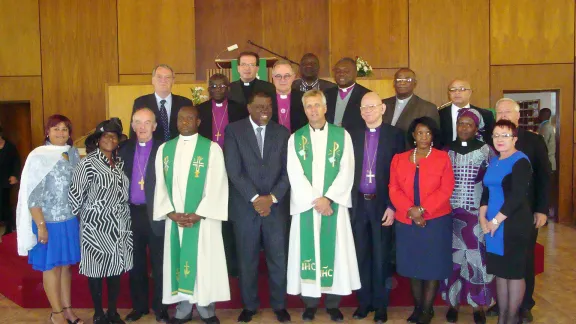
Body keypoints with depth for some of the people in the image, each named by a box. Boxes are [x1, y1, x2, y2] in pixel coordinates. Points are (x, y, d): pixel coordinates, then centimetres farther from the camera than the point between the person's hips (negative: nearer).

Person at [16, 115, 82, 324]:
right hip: (48, 221, -4)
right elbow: (33, 195, -13)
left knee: (65, 265, 14)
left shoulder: (73, 154, 3)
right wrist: (41, 225, -16)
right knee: (51, 266, 9)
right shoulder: (39, 157, -11)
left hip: (69, 220, 4)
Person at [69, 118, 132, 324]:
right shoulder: (88, 163, -9)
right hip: (96, 224, -5)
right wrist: (77, 216, 0)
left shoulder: (120, 162, 8)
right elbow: (76, 193, -7)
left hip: (119, 225, 5)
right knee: (96, 268, 6)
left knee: (116, 267, 12)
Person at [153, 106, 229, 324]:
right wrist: (171, 213, -8)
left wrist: (199, 214, -15)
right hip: (174, 219, 3)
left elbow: (216, 186, -9)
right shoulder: (164, 149, 8)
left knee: (205, 263, 4)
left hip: (204, 219, -3)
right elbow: (160, 185, 5)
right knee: (178, 262, 8)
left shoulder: (212, 148, -3)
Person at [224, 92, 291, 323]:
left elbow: (288, 171, 2)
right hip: (245, 206, -1)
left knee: (279, 258, 7)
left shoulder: (283, 132, 7)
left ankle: (279, 305, 24)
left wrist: (272, 198, -10)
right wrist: (255, 199, -14)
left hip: (276, 206, 2)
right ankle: (249, 305, 24)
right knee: (247, 260, 8)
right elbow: (234, 170, -9)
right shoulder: (233, 131, 0)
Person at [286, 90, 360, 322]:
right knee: (308, 251, 3)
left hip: (334, 204, 0)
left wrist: (328, 198, -13)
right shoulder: (295, 138, 4)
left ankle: (333, 303, 16)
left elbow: (347, 172, -3)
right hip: (305, 205, 0)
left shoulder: (342, 135, 3)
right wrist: (315, 200, -12)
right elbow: (295, 175, -3)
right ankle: (310, 302, 15)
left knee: (334, 250, 3)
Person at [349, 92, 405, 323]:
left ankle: (381, 304, 22)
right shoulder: (353, 135, 6)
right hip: (358, 202, 3)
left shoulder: (395, 135, -2)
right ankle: (364, 301, 25)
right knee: (361, 255, 11)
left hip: (382, 203, -2)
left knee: (381, 256, 8)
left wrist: (393, 206, -11)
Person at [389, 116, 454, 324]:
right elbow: (394, 189, 2)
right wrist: (411, 210, -13)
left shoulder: (442, 157, 0)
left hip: (436, 220, -2)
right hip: (407, 222, 3)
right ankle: (417, 307, 24)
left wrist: (422, 209, -16)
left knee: (433, 266, 2)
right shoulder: (399, 159, 7)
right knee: (412, 266, 10)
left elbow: (446, 190, -7)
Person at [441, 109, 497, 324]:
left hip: (478, 213, -1)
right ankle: (453, 302, 17)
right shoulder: (446, 151, 6)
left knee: (477, 257, 0)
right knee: (453, 257, 5)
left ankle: (478, 304, 15)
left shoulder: (486, 151, 0)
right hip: (451, 213, 2)